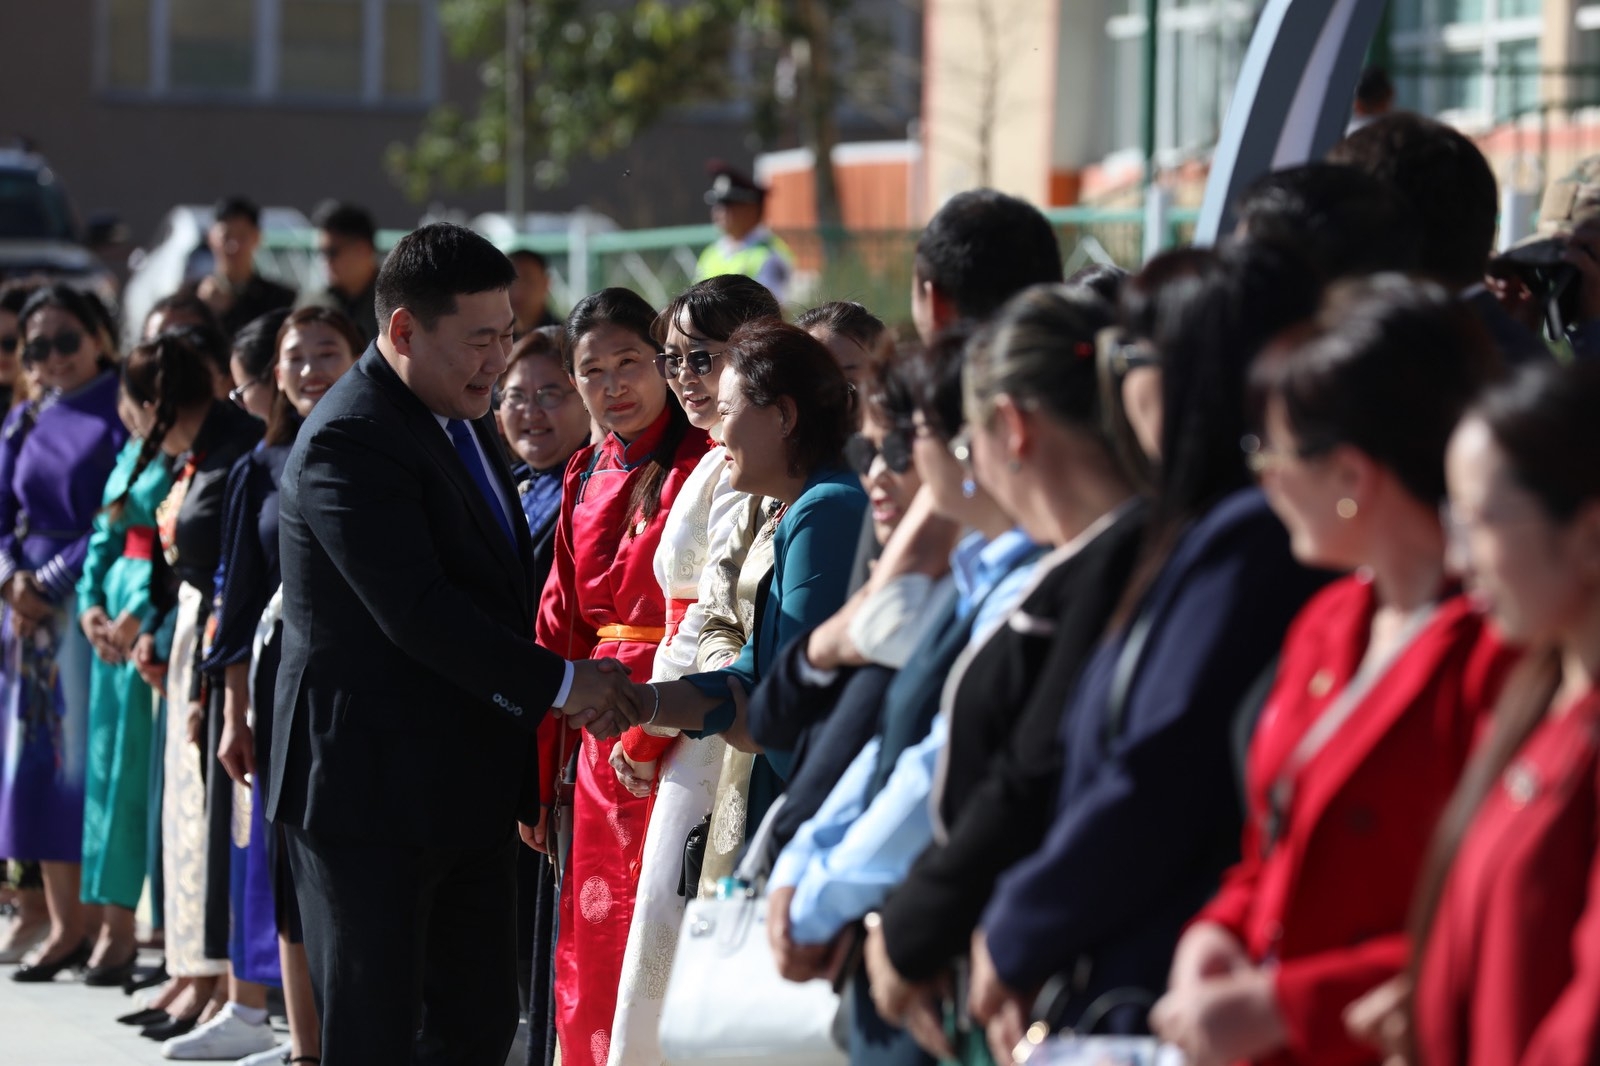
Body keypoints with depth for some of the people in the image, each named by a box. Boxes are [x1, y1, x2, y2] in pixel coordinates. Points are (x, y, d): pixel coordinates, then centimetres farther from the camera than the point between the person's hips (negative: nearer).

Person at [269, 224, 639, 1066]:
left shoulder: (461, 419, 12)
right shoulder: (348, 442, -19)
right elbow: (417, 613, -26)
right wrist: (560, 683, -23)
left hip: (467, 790, 9)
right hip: (371, 796, -9)